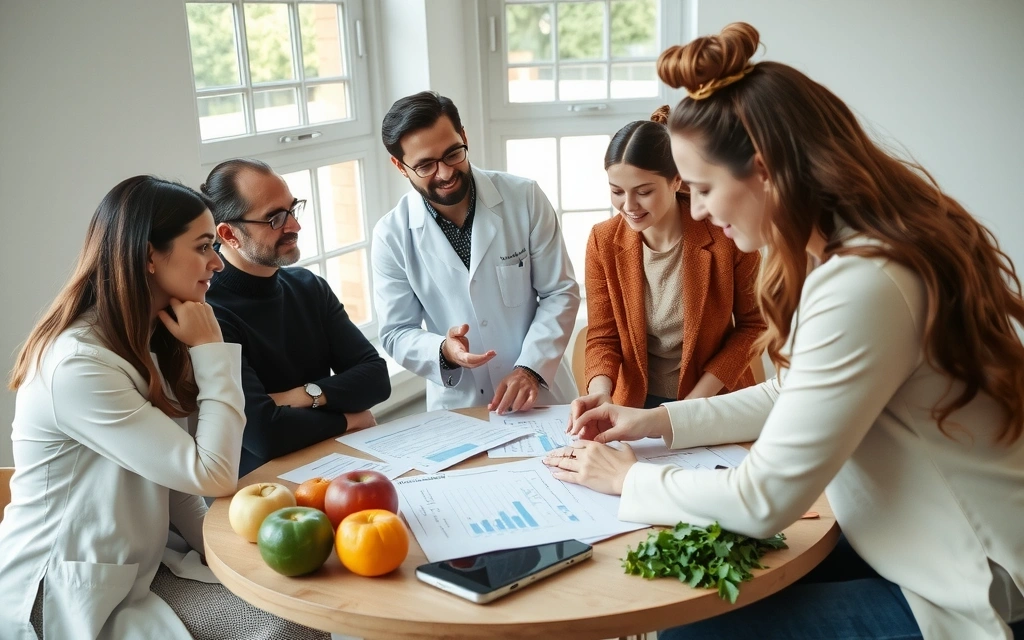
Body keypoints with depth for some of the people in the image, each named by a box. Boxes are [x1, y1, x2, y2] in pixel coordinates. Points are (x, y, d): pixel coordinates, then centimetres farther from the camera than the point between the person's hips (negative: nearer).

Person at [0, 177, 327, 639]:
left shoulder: (147, 345, 7)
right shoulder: (77, 364, -25)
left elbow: (176, 472, 5)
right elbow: (212, 476, -24)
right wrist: (211, 352, -18)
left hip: (139, 571, 8)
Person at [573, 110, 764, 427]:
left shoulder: (726, 233, -12)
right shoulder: (603, 242, -6)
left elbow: (752, 324, -3)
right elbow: (602, 336, -1)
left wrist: (698, 399, -11)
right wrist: (601, 392, -21)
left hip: (715, 406, -2)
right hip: (633, 406, 2)